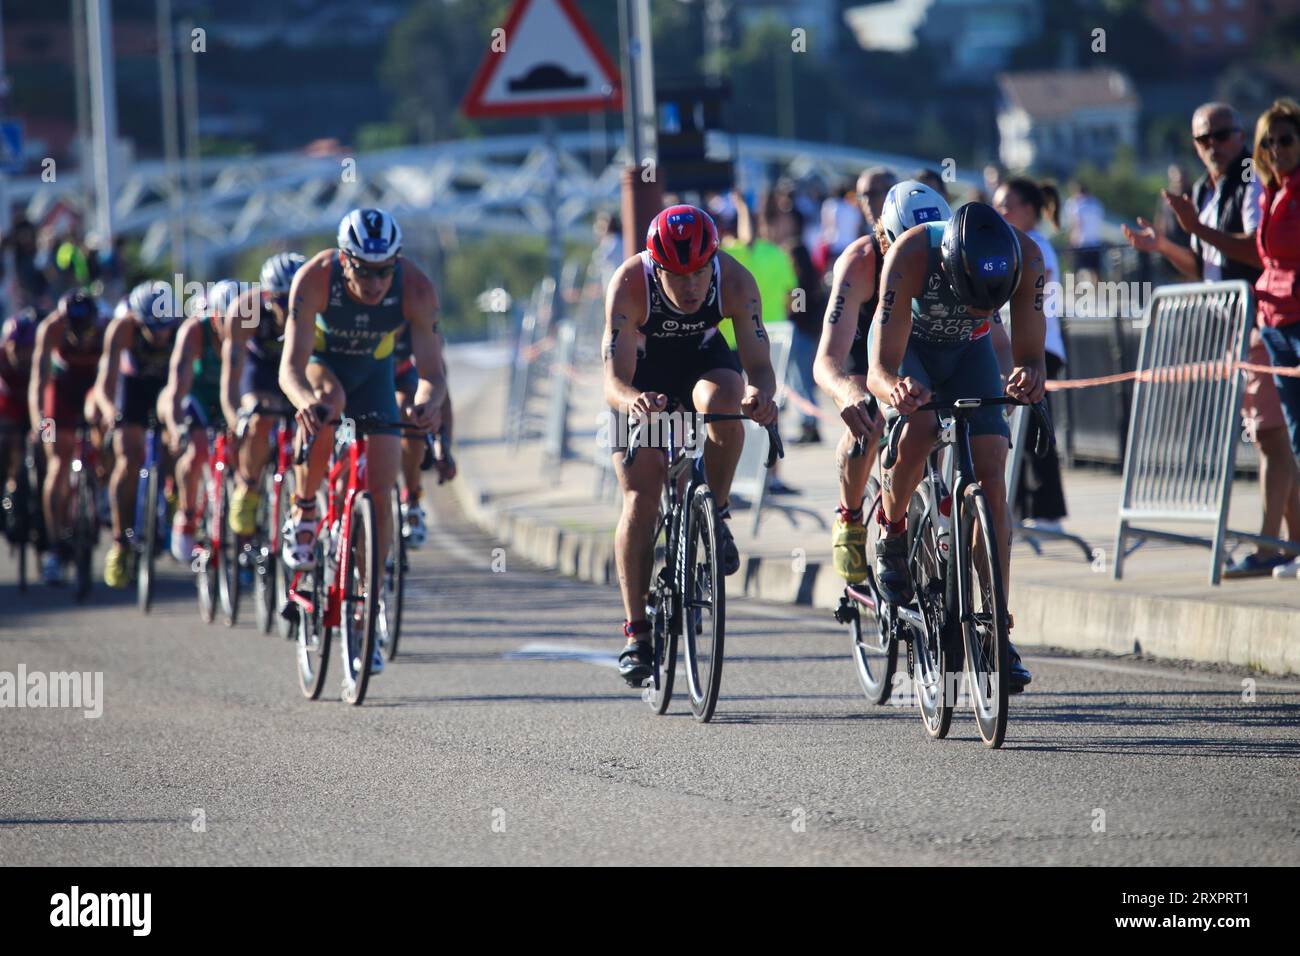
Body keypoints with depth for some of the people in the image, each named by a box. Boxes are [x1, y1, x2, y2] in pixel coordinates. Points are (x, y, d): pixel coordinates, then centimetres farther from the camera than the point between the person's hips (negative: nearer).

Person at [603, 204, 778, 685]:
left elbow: (759, 362, -31)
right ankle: (636, 633, -5)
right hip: (643, 376, -1)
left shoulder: (735, 281, -30)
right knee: (640, 499, -13)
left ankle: (714, 517, -11)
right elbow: (614, 380, -37)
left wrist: (761, 394, -54)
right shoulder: (629, 285, -34)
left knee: (724, 405, -36)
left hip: (704, 361, 1)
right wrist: (632, 399, -60)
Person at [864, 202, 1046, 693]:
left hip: (968, 351, 2)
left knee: (990, 473, -14)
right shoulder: (911, 256, -40)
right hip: (905, 346, -2)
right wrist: (896, 389, -62)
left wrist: (1029, 377, -51)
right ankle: (892, 533, -2)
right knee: (917, 430, -32)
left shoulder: (1026, 258, -34)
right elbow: (880, 370, -39)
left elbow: (1029, 354, -27)